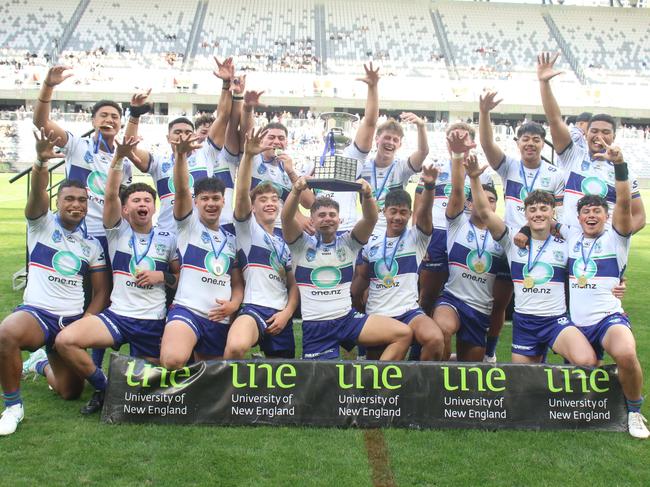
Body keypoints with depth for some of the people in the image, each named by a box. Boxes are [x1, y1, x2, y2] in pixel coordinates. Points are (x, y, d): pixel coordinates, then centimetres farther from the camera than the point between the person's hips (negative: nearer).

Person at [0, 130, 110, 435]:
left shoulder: (92, 245, 7)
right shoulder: (42, 224, -1)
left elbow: (102, 292, 6)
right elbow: (37, 193, -22)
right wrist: (41, 161, -42)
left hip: (73, 320, 4)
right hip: (36, 312, -4)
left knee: (71, 392, 9)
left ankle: (43, 364, 45)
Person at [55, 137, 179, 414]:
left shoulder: (167, 239, 5)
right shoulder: (117, 232, 1)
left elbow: (180, 277, 12)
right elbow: (111, 195, -15)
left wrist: (162, 276, -9)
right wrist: (119, 157, -27)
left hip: (154, 322, 1)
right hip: (117, 315, -1)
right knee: (65, 340, -25)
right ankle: (103, 388, 0)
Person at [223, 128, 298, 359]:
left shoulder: (283, 243, 21)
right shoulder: (247, 227, 6)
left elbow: (293, 284, 18)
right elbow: (242, 193, -13)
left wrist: (287, 312, -1)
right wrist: (248, 156, -26)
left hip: (281, 315, 7)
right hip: (255, 307, -6)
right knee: (235, 347, -37)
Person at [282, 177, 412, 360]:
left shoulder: (348, 243, 8)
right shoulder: (302, 244, 4)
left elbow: (370, 219, -8)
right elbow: (287, 218, -14)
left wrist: (367, 195, -29)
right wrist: (296, 191, -33)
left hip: (348, 318, 2)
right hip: (315, 326, -2)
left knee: (404, 334, -14)